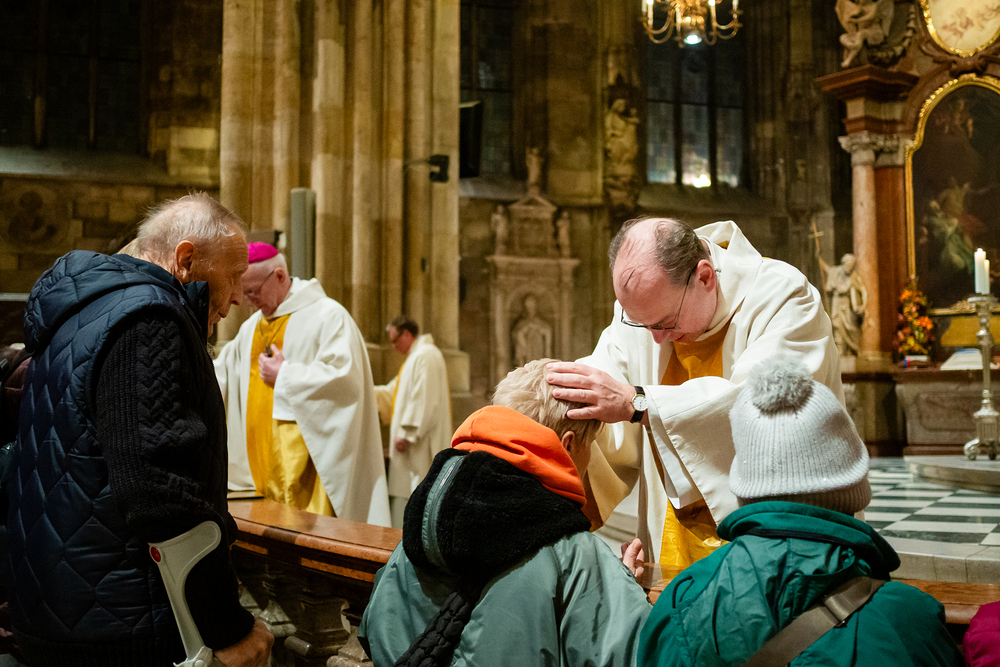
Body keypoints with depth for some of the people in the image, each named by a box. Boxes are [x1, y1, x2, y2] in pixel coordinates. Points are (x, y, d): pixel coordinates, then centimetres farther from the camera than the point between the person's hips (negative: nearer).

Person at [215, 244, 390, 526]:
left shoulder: (328, 315, -7)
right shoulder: (252, 327, 19)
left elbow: (345, 376, -17)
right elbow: (220, 373, 29)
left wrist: (283, 375, -13)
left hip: (306, 457, -7)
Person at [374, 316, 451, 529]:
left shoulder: (425, 356, -15)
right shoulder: (416, 356, 20)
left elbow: (422, 400, -23)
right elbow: (394, 391, 24)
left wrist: (406, 434, -23)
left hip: (420, 445, -11)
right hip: (414, 442, 11)